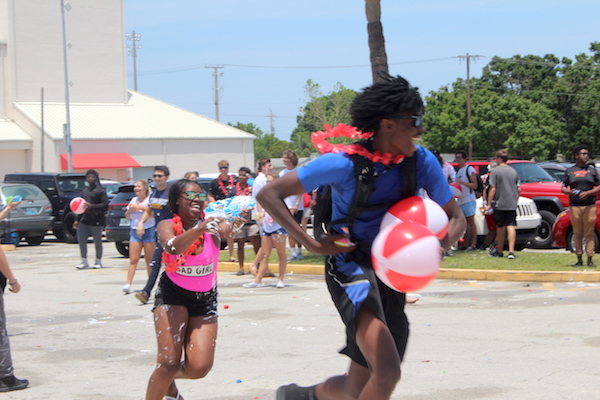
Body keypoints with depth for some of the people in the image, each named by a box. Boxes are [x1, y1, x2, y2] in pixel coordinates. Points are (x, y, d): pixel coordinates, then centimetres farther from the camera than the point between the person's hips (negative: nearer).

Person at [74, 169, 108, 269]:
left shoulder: (100, 190, -4)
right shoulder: (84, 191, 18)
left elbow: (105, 205, -10)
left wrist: (92, 206, -19)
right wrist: (77, 220, 18)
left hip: (96, 220, -6)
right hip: (84, 220, 6)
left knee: (97, 242, 2)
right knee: (81, 240, -2)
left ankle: (98, 261, 17)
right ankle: (84, 261, 8)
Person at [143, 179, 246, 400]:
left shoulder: (210, 224, -9)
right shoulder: (168, 225, -13)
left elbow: (226, 230, -32)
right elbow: (173, 247, -36)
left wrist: (233, 224, -56)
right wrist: (200, 229, -53)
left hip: (205, 299, 2)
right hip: (172, 296, -2)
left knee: (199, 368, -8)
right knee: (168, 362, -17)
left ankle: (168, 379, 25)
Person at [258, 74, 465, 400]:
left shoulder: (423, 162, -4)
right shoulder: (345, 163, -16)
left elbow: (455, 218, 6)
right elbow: (269, 194, -13)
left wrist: (439, 244, -18)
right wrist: (312, 244, -19)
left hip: (391, 275, 6)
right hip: (351, 266, -5)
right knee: (387, 373, -26)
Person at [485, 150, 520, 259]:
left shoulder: (495, 171, -6)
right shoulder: (514, 171, 9)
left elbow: (493, 189, -9)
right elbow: (518, 189, 10)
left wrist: (489, 204, -6)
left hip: (499, 204, -3)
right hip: (512, 204, 3)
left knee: (501, 228, 9)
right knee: (511, 227, -4)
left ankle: (499, 251, 21)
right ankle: (511, 251, -15)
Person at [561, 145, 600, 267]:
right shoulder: (569, 171, 11)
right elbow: (563, 188, 10)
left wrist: (587, 193, -10)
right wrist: (571, 192, -11)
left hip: (590, 205, 0)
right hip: (574, 206, 0)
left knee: (589, 233, -2)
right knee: (577, 234, 2)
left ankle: (590, 259, 0)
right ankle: (579, 259, 7)